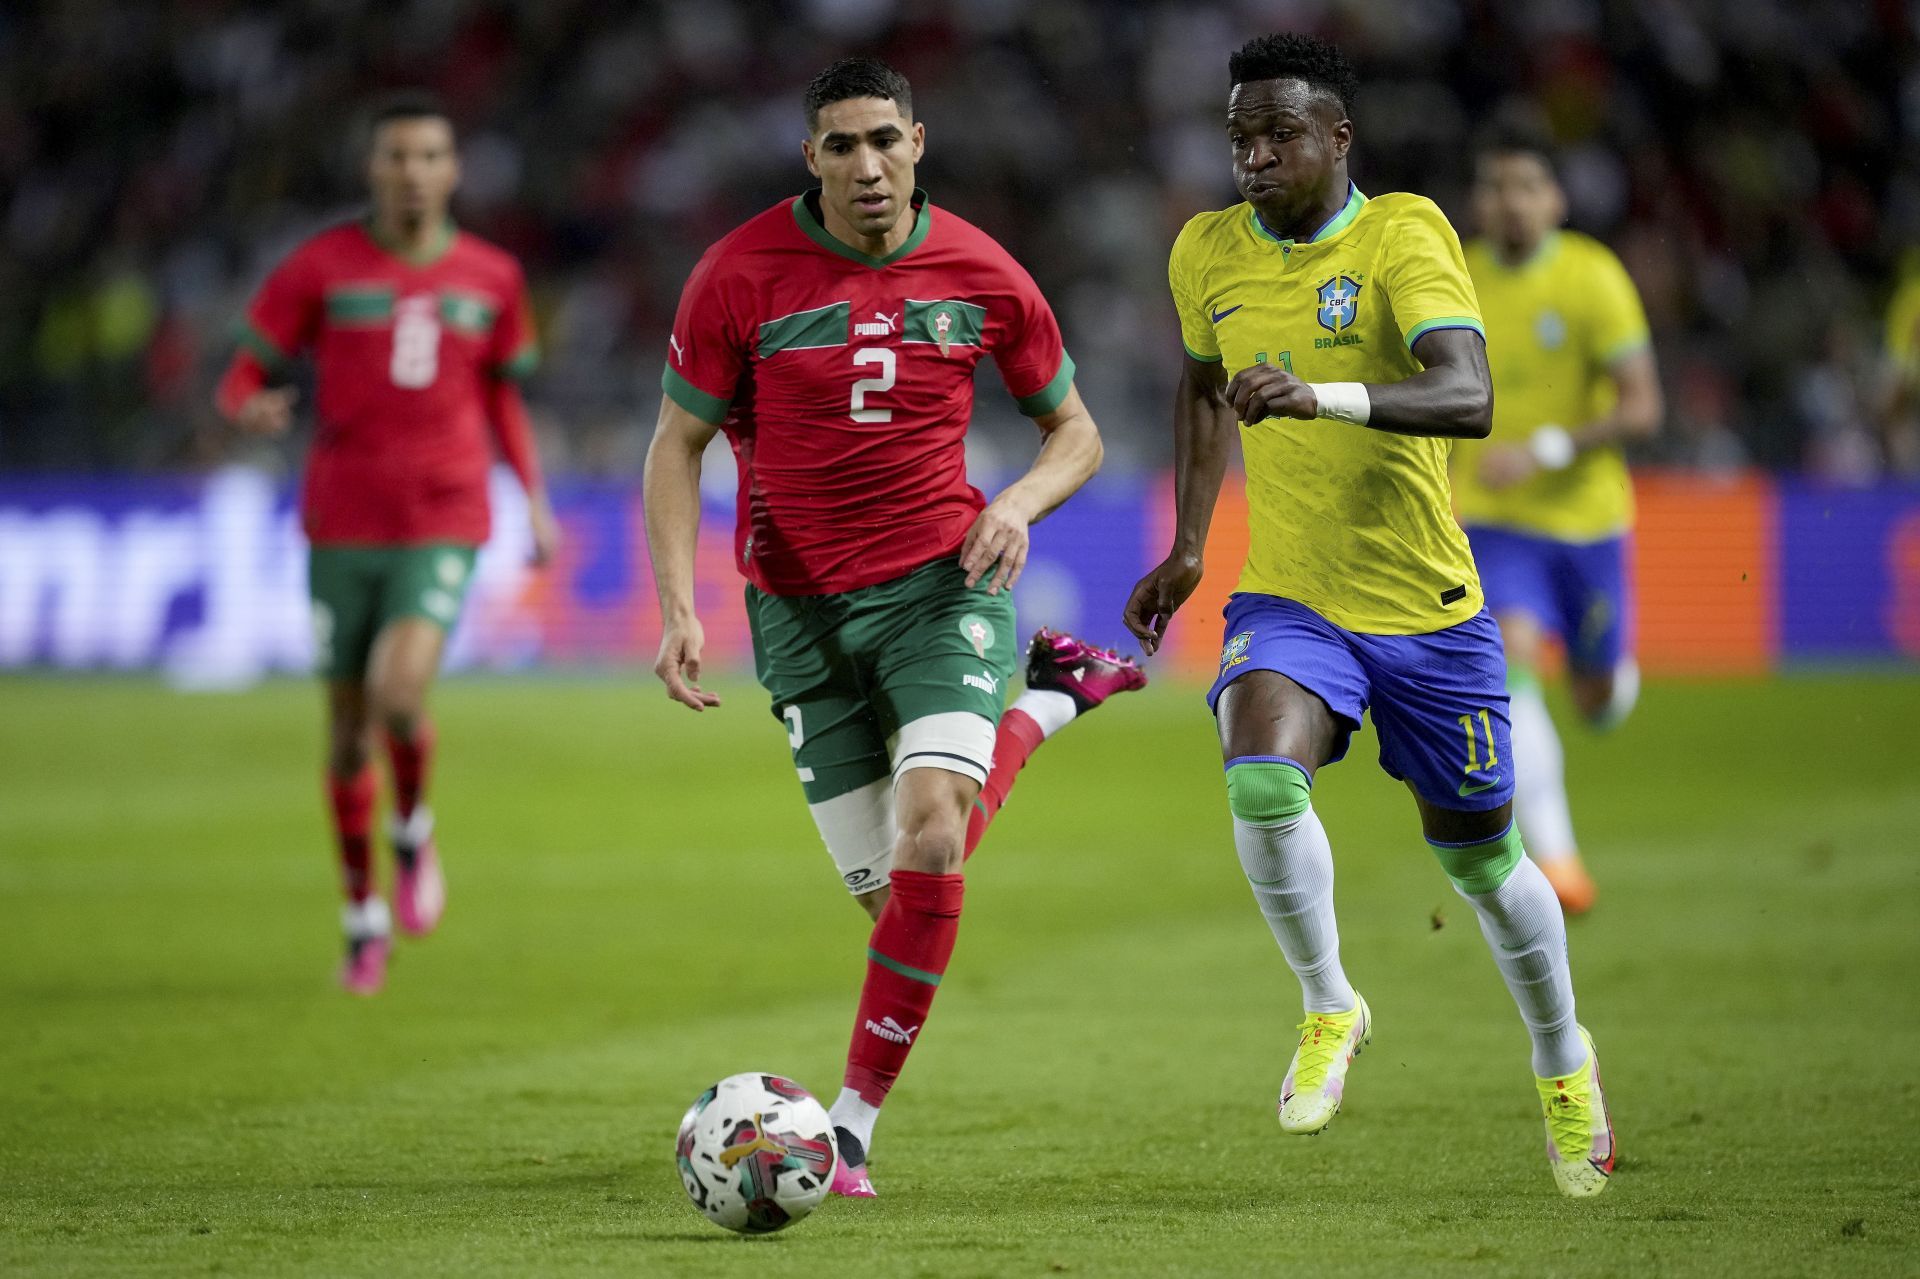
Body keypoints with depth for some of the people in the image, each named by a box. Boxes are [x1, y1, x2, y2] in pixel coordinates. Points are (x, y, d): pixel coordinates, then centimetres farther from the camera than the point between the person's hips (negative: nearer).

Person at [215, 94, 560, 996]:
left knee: (398, 697, -23)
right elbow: (242, 380, -1)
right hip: (343, 525, 1)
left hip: (442, 525, 0)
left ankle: (413, 828, 9)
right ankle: (364, 918, 25)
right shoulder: (321, 267, -1)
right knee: (347, 730, 7)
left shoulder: (491, 277, 6)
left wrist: (535, 499, 9)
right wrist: (253, 408, -25)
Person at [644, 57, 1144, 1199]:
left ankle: (855, 1125, -11)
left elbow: (1076, 432, 9)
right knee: (888, 888, 0)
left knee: (930, 836, -23)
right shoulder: (741, 276, -8)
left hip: (942, 580, -1)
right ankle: (1050, 700, 30)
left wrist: (1019, 505, -12)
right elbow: (679, 444, 0)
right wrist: (680, 609, -12)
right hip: (802, 610, 1)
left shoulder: (982, 276, -4)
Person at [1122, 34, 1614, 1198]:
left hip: (1428, 608, -2)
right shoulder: (1207, 254, 0)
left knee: (1481, 857, 9)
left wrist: (1320, 395, -43)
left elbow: (1468, 397, -29)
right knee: (1262, 781, -27)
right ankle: (1329, 1007, -3)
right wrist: (1189, 548, 16)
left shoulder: (1404, 234, -15)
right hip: (1288, 603, 2)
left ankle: (1564, 1060, 37)